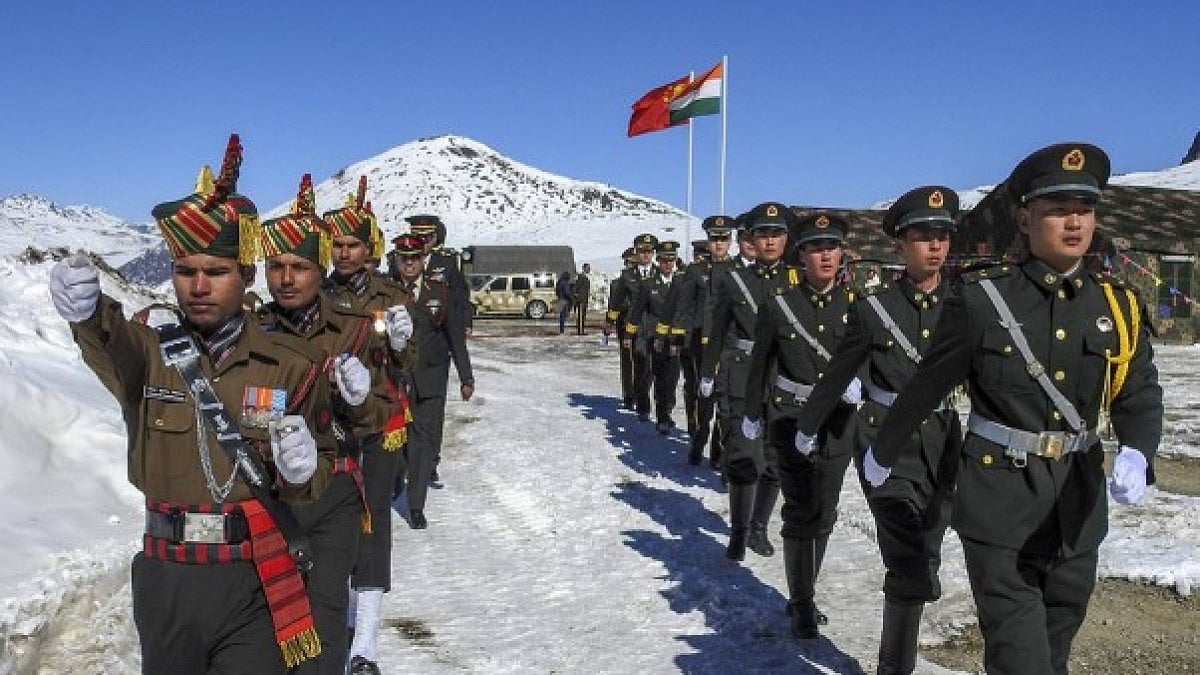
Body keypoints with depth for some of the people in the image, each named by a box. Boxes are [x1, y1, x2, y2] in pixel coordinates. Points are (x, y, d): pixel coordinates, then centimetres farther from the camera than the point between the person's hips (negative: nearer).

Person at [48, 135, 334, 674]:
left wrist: (304, 470, -19)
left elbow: (322, 467, 4)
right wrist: (87, 313, -50)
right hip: (165, 578, 2)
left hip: (256, 584, -1)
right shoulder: (149, 351, -2)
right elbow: (114, 348, -28)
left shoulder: (291, 365, -3)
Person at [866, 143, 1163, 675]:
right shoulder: (981, 299, -10)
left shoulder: (1118, 306, 3)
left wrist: (1136, 454, -20)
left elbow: (1139, 396, 3)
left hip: (1078, 505, 5)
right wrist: (884, 452, 10)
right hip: (1000, 504, -5)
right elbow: (926, 387, -1)